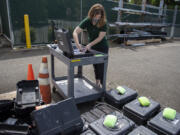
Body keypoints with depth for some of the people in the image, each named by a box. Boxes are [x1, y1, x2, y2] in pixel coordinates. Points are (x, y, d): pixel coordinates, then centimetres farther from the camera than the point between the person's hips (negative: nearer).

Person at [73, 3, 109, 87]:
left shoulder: (104, 23, -21)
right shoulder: (87, 21, -16)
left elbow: (100, 38, -23)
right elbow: (75, 32, -23)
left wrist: (90, 45, -35)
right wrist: (77, 44, -39)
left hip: (102, 48, -3)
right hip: (92, 48, 3)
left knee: (101, 67, -2)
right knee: (95, 66, 14)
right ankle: (97, 83, 30)